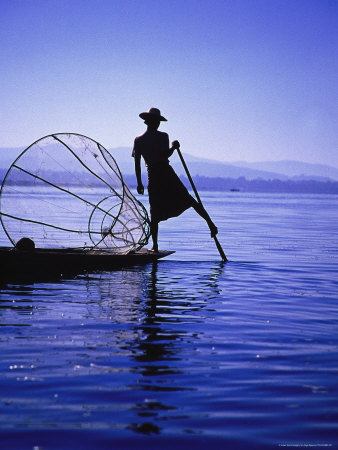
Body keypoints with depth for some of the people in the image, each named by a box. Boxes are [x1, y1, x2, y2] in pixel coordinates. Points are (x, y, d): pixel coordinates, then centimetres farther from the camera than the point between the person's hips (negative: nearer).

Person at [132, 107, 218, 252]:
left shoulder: (138, 140, 7)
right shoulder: (162, 136, -3)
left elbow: (137, 163, 5)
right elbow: (165, 154, -16)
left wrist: (139, 183, 9)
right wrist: (174, 147, 2)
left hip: (152, 176, 2)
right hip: (166, 172, -2)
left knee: (154, 212, 7)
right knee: (188, 199, 4)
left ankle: (155, 245, 5)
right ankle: (210, 223, -1)